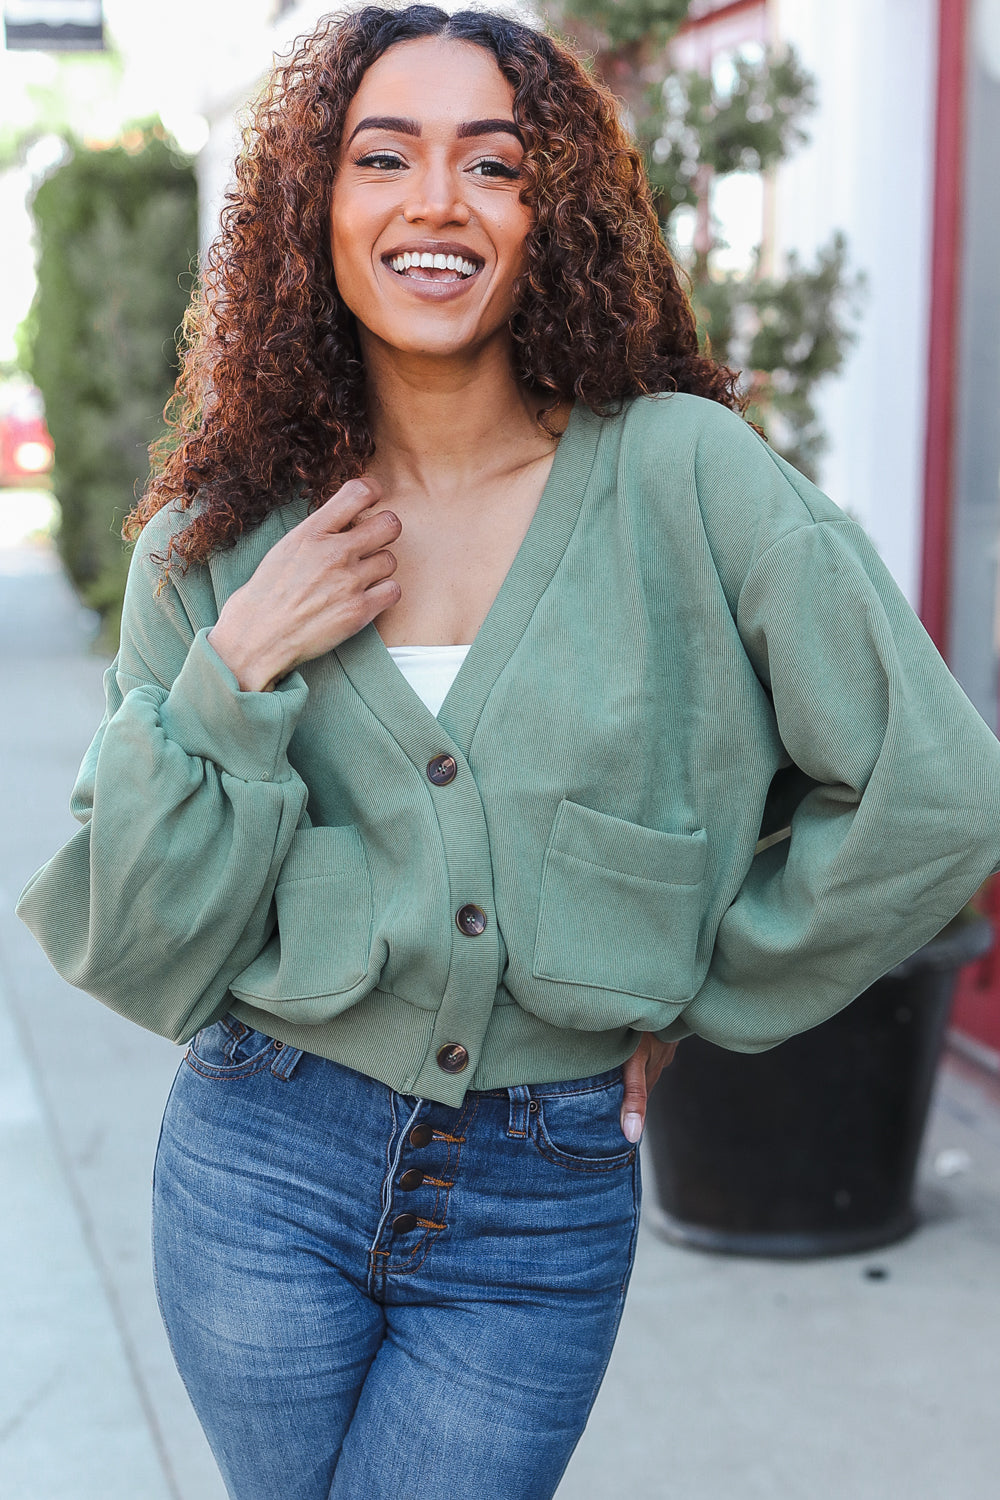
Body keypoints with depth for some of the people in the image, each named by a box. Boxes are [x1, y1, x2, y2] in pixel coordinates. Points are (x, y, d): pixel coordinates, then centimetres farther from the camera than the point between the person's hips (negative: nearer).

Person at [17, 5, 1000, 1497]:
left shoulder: (680, 472, -9)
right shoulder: (223, 534, -1)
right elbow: (126, 941, -2)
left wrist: (696, 990, 0)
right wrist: (236, 672, -14)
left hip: (544, 1204, -2)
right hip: (266, 1164, 2)